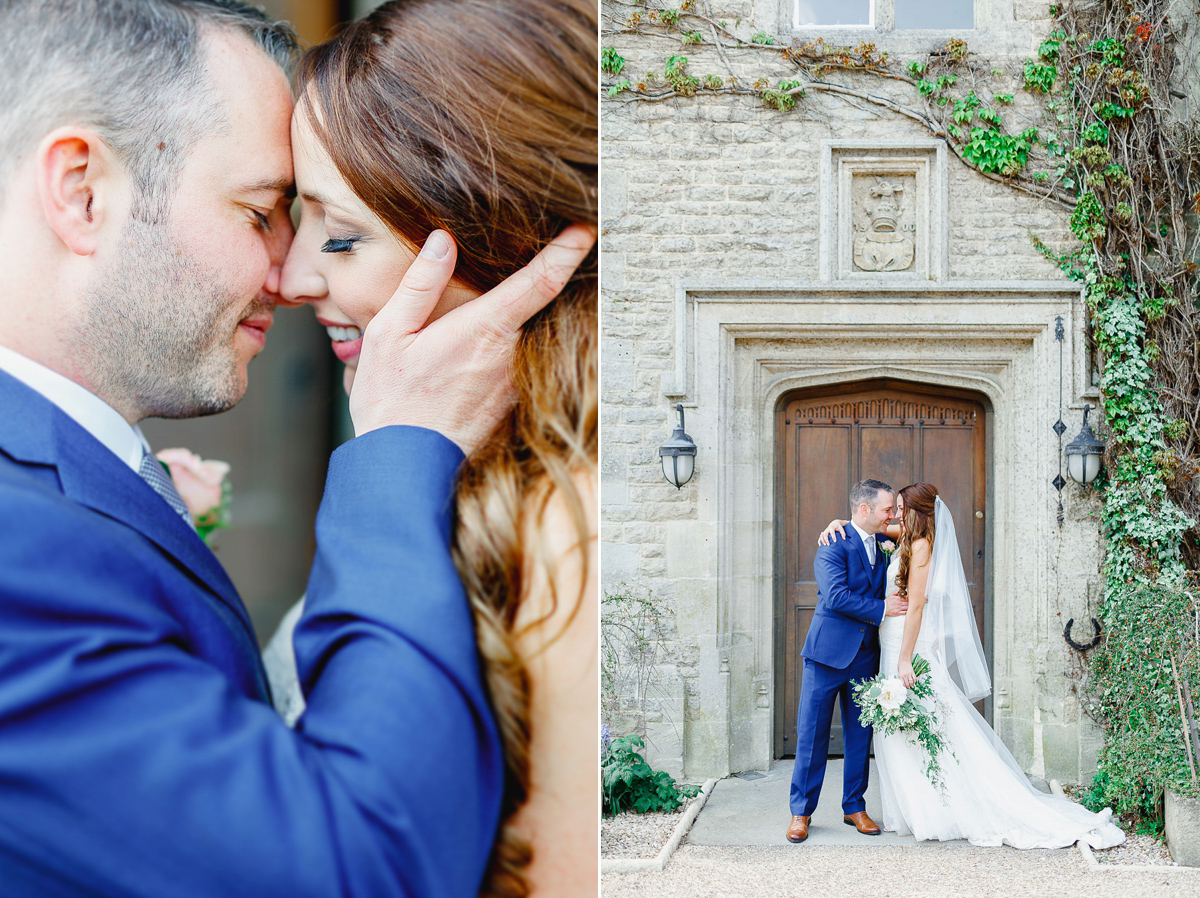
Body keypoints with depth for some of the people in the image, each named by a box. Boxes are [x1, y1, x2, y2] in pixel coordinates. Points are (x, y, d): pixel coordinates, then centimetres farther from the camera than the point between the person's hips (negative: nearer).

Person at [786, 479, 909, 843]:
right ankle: (801, 811, 9)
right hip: (829, 650, -6)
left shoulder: (883, 545, 10)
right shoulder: (833, 545, -12)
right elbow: (836, 595, -22)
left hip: (866, 655, 6)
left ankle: (855, 807, 22)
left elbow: (887, 590, 20)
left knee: (860, 735, 10)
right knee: (812, 733, 0)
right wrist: (880, 609, -18)